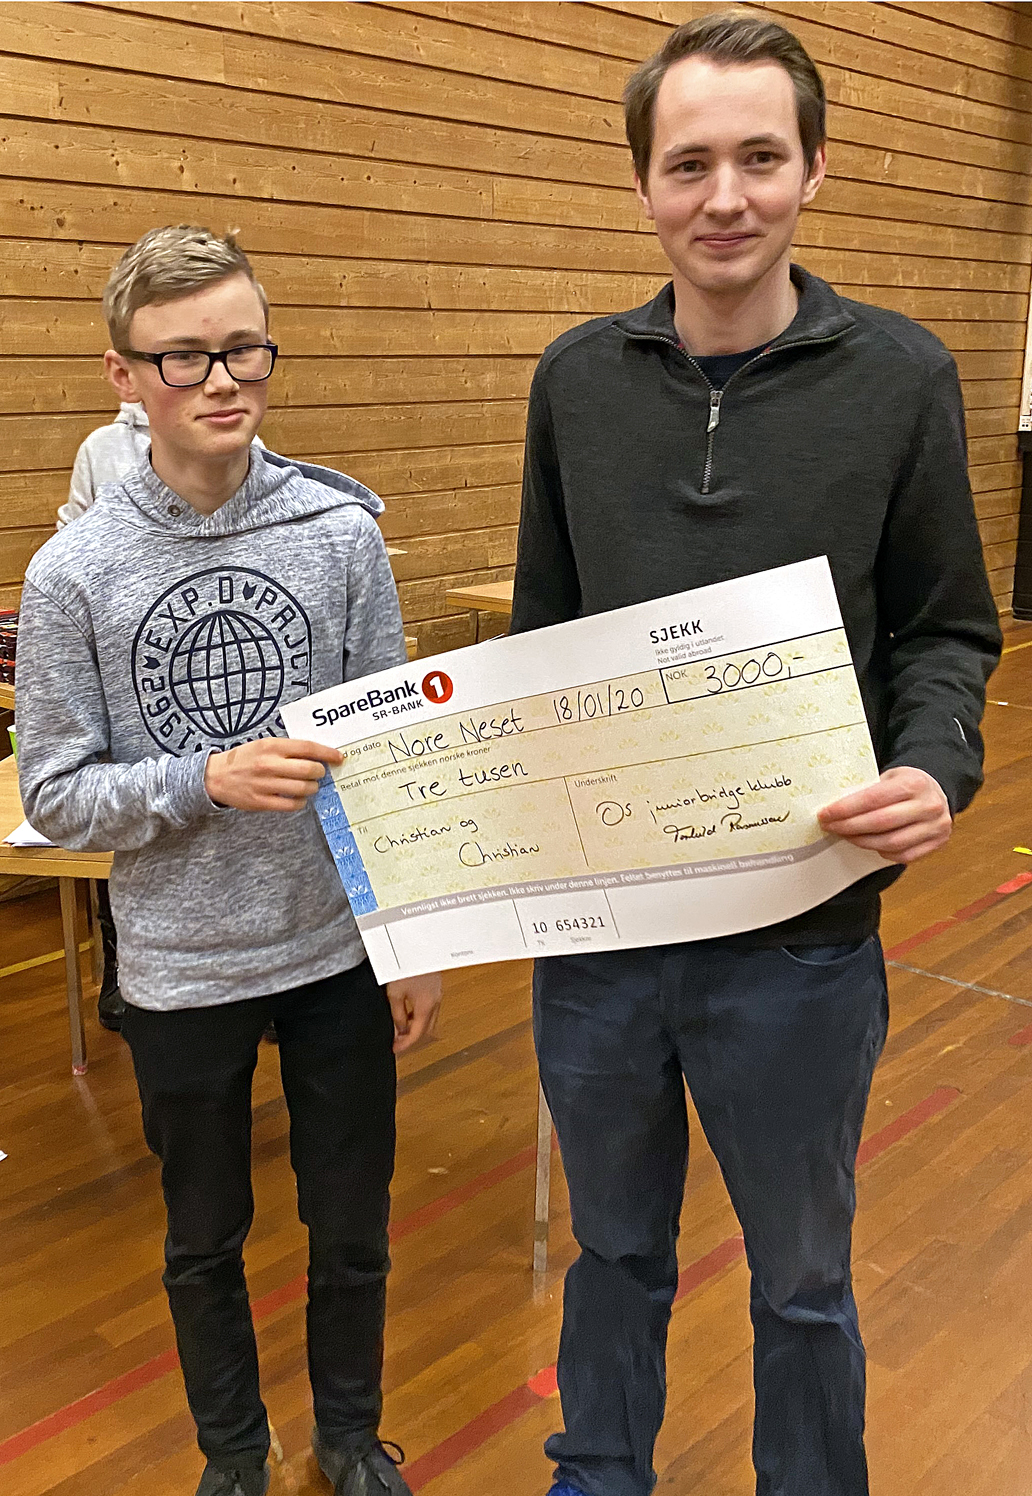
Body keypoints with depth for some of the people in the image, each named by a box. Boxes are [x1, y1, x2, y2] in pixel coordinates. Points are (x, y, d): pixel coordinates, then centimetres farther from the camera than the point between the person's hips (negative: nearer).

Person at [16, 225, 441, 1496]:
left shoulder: (341, 531, -7)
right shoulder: (74, 572, -9)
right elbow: (55, 793, -6)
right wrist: (205, 779, -23)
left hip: (339, 950, 1)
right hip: (181, 969, 0)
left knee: (351, 1224, 17)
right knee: (206, 1237, 19)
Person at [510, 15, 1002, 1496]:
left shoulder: (900, 378, -5)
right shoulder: (578, 379, 2)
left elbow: (947, 630, 0)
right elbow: (541, 634, 8)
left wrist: (936, 768, -20)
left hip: (801, 935, -2)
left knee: (802, 1278, 18)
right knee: (616, 1247, 23)